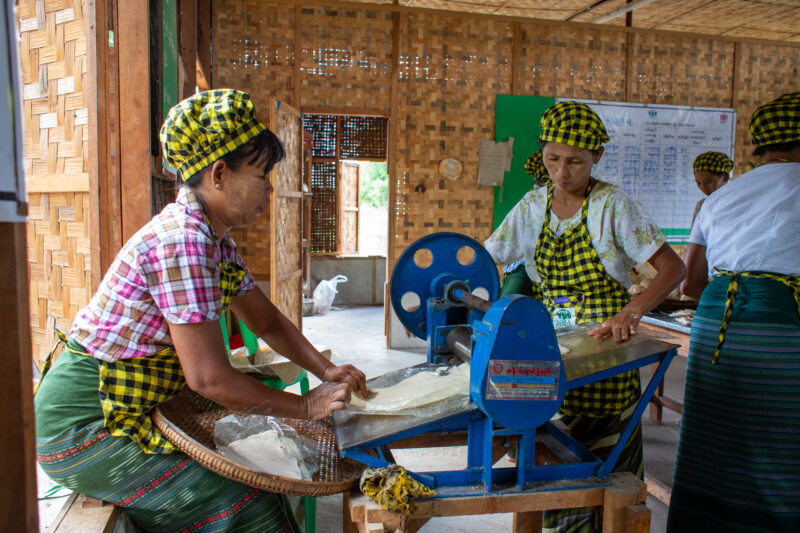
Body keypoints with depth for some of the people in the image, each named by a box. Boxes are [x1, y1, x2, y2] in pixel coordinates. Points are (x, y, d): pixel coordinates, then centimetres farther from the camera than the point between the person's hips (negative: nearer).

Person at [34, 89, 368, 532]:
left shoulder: (215, 241, 4)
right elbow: (208, 377, -28)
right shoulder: (181, 241, -27)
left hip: (123, 411, 9)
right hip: (85, 428, -9)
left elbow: (267, 321, 11)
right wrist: (306, 406, -17)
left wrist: (327, 371, -1)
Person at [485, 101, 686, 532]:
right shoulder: (533, 206, 4)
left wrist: (631, 312, -28)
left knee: (606, 464, 3)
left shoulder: (613, 205, -8)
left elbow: (673, 267, -12)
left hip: (604, 346, -3)